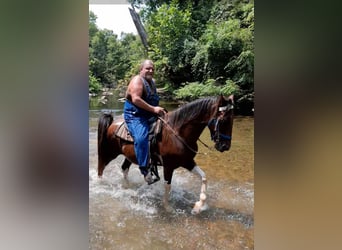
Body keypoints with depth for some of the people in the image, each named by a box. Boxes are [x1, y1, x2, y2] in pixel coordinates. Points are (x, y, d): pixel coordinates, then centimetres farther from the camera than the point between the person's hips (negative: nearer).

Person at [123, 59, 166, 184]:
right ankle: (145, 169, -23)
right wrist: (153, 109, -26)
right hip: (135, 115, -9)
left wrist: (159, 110, 9)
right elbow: (136, 99, -26)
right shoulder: (137, 80, -12)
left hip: (150, 115, 10)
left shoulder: (152, 82, 16)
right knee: (141, 138, -31)